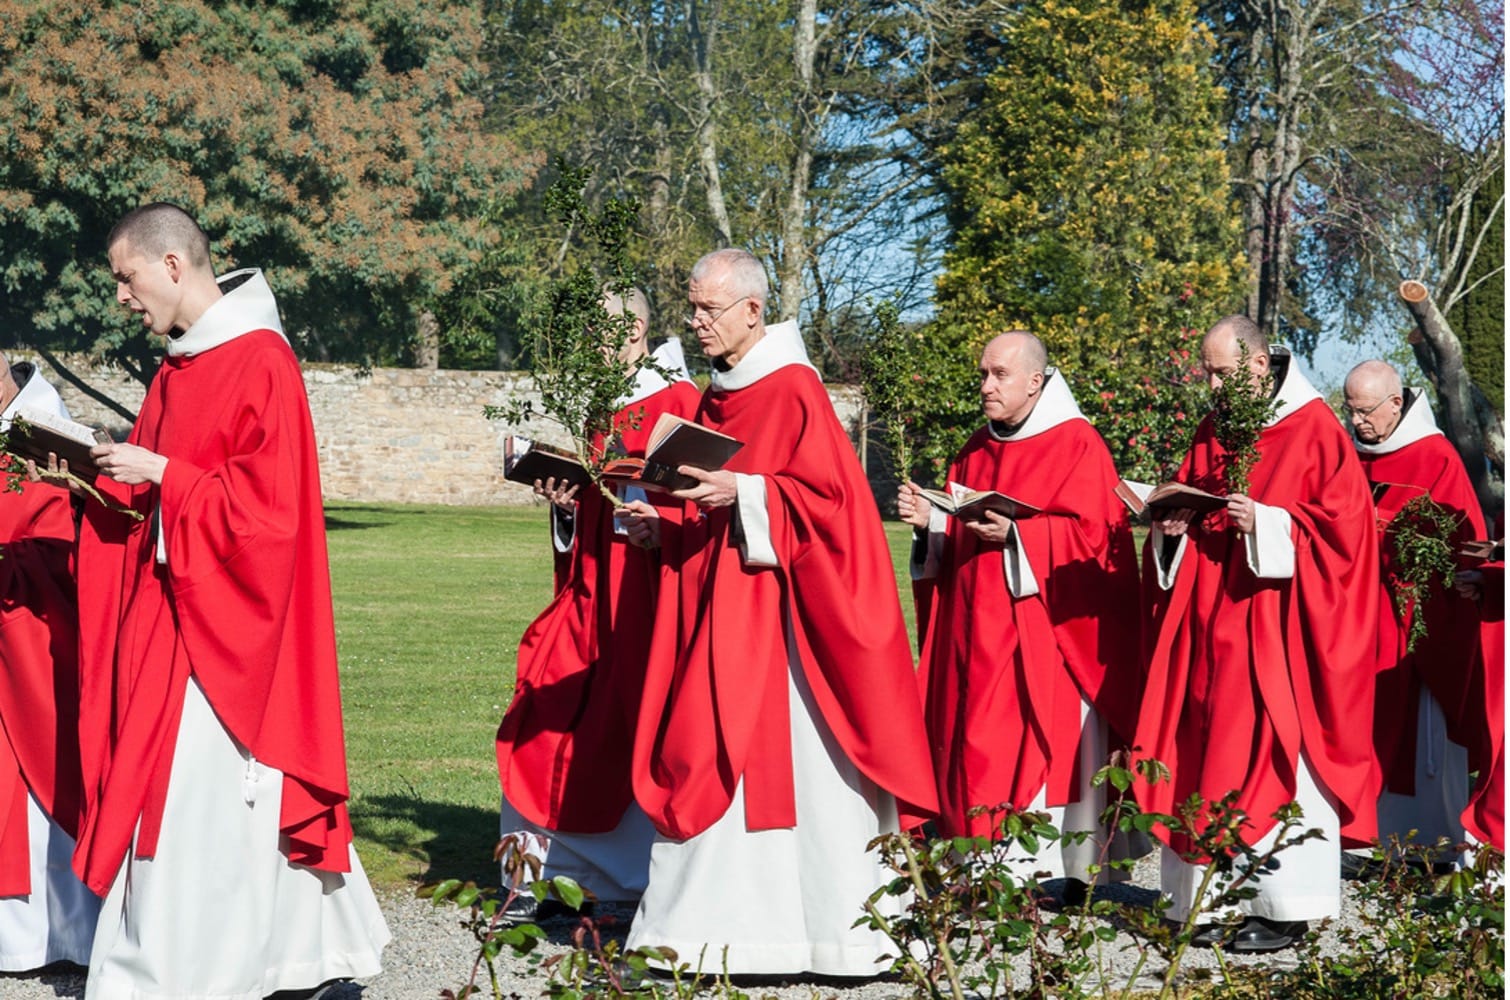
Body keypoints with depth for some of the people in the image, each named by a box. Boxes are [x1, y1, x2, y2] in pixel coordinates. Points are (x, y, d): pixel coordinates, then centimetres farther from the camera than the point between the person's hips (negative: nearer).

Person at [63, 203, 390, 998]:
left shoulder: (260, 363, -13)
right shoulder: (179, 369, 13)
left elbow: (267, 504, -19)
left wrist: (162, 475, -17)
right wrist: (111, 478, 1)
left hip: (221, 626, -9)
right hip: (170, 616, 9)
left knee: (197, 800, -8)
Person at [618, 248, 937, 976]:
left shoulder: (794, 390, -9)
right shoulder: (717, 397, 15)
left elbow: (828, 494, -15)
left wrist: (744, 492, -23)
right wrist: (663, 527, 4)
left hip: (776, 610, -8)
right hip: (716, 609, 8)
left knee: (792, 762, -6)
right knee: (713, 759, 6)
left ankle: (833, 925, 2)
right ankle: (719, 919, 11)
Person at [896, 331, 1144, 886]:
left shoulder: (1077, 445, -4)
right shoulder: (977, 450, 17)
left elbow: (1090, 533, -12)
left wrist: (1016, 534, -22)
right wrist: (932, 520, -2)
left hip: (1043, 632, -6)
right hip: (977, 631, 7)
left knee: (1048, 750, -8)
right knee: (973, 748, 3)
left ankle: (1066, 871, -2)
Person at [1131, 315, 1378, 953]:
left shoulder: (1313, 429, -5)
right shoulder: (1211, 432, 14)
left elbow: (1343, 522, -10)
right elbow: (1187, 503, 20)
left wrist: (1265, 523, -19)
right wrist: (1171, 526, -2)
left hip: (1276, 624, -6)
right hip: (1210, 625, 7)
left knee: (1273, 754, -7)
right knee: (1206, 754, 3)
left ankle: (1283, 908, -1)